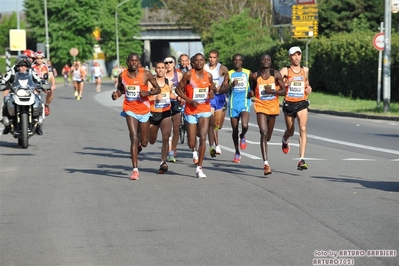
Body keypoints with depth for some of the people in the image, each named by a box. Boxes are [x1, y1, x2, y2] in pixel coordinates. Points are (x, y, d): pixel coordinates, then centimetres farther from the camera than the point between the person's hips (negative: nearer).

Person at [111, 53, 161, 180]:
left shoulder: (146, 74, -8)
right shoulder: (122, 75, -2)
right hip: (130, 110, 0)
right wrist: (116, 95, -7)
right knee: (134, 138, -15)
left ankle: (139, 143, 49)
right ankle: (135, 170, -13)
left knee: (144, 143, 9)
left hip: (144, 110, 1)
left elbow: (158, 89, -1)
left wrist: (148, 93, -20)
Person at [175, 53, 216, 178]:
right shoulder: (188, 75, -7)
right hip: (191, 111, -1)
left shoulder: (208, 76, 2)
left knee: (203, 138, -13)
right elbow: (178, 89, -2)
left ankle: (199, 168, -6)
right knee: (192, 144, 1)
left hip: (204, 110, 1)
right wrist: (189, 100, -14)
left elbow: (212, 88, 18)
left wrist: (212, 92, -6)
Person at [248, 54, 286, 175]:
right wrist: (251, 93, -6)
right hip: (261, 107, -2)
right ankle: (266, 163, -25)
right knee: (263, 133, -20)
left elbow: (284, 91, -1)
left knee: (268, 137, 14)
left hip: (273, 108, 2)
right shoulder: (255, 76, 1)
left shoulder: (276, 74, -1)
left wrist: (273, 91, -17)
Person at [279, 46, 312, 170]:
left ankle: (301, 160, -23)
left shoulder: (305, 70, 8)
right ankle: (285, 140, 56)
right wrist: (286, 84, -24)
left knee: (303, 129, -19)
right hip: (289, 103, -1)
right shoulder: (285, 71, -3)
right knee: (290, 131, 15)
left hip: (302, 103, 1)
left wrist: (308, 88, 7)